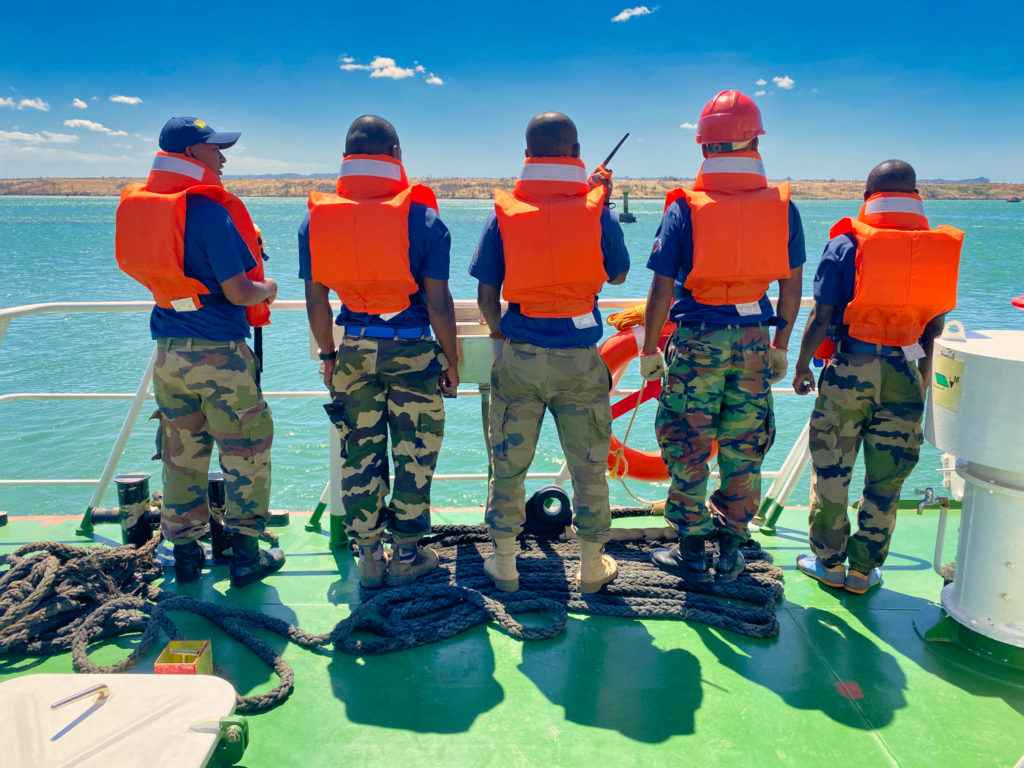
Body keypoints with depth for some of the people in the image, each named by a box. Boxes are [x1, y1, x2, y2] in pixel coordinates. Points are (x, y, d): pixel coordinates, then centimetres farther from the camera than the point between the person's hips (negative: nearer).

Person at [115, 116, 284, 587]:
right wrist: (268, 289, 2)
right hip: (218, 352, -7)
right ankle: (245, 555, 12)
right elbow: (238, 292, -17)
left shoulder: (136, 205, 7)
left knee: (181, 454, 15)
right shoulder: (208, 210, -16)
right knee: (247, 451, 6)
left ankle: (185, 553, 25)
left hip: (167, 350, 7)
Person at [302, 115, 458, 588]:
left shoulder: (315, 219, -1)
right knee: (414, 453, 10)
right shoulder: (421, 218, -10)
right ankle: (406, 556, 20)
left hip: (353, 351, 3)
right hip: (413, 351, -3)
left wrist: (328, 355, 15)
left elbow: (316, 301, 3)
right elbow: (438, 302, -11)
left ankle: (369, 557, 23)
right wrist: (451, 360, 1)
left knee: (359, 453, 13)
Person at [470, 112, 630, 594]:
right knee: (588, 467, 13)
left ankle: (504, 564, 25)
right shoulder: (597, 211, -6)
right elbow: (618, 275, 10)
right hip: (579, 359, 0)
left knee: (508, 464, 14)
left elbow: (486, 294, -2)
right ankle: (592, 565, 25)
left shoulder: (504, 213, -4)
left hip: (518, 356, 1)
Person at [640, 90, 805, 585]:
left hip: (696, 339, -3)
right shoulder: (782, 206, 1)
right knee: (743, 450, 13)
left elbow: (662, 287, -9)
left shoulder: (685, 208, -9)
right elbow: (791, 286, 7)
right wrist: (780, 346, 17)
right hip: (753, 340, 3)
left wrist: (649, 348, 0)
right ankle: (731, 552, 23)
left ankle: (692, 553, 17)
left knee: (687, 448, 8)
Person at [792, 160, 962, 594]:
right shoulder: (941, 247, 4)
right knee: (886, 479, 11)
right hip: (903, 377, 3)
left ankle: (830, 562, 20)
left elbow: (821, 317, -8)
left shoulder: (846, 245, -6)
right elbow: (936, 326, 9)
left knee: (831, 470, 11)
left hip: (849, 370, -3)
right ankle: (863, 570, 20)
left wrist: (802, 365, 4)